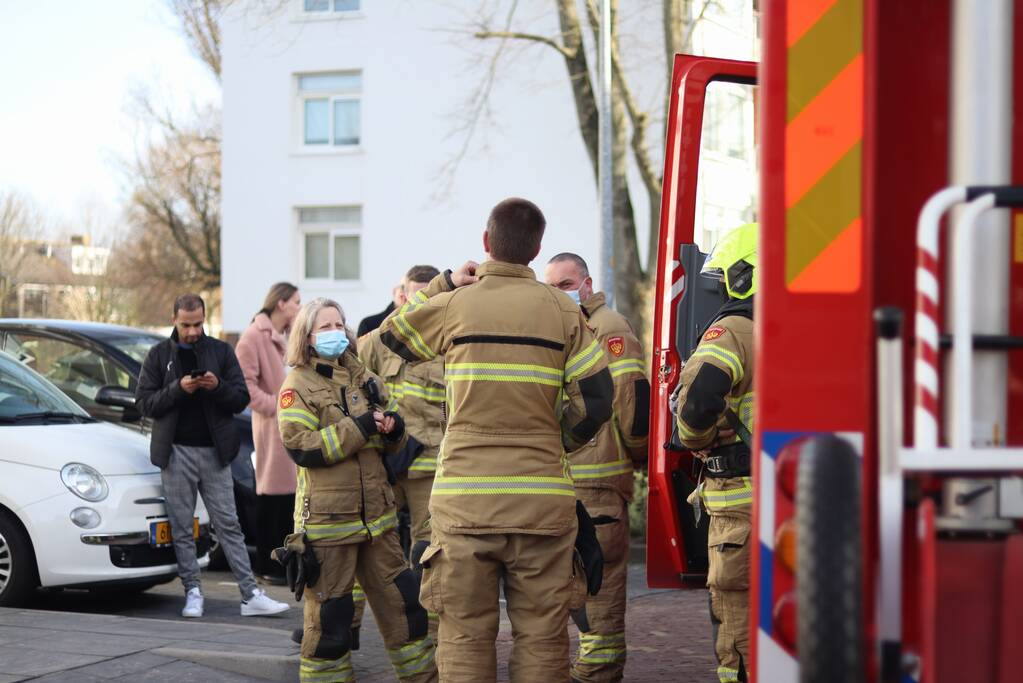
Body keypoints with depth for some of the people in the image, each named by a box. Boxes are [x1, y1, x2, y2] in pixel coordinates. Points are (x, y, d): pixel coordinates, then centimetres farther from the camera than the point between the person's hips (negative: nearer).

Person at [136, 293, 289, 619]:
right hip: (176, 451, 0)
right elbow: (144, 403, 0)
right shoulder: (159, 355, 6)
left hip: (214, 451, 0)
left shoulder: (221, 351, 7)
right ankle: (193, 592, 10)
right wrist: (178, 389, -15)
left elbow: (242, 399, 4)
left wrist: (218, 387, -16)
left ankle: (250, 595, -2)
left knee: (229, 524, 0)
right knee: (181, 527, 2)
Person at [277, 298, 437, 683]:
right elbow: (300, 447, -17)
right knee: (329, 613, -1)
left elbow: (386, 444, 23)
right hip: (327, 517, -6)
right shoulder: (297, 385, -4)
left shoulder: (360, 377, 15)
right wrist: (358, 428, -19)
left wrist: (393, 430, -2)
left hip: (376, 514, 6)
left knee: (402, 600, 10)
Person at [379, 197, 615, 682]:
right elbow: (596, 397, 0)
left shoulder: (454, 305, 1)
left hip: (463, 496, -1)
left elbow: (391, 337, 20)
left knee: (465, 635, 4)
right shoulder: (561, 311, 3)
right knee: (542, 637, 5)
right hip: (541, 498, 1)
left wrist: (443, 283, 25)